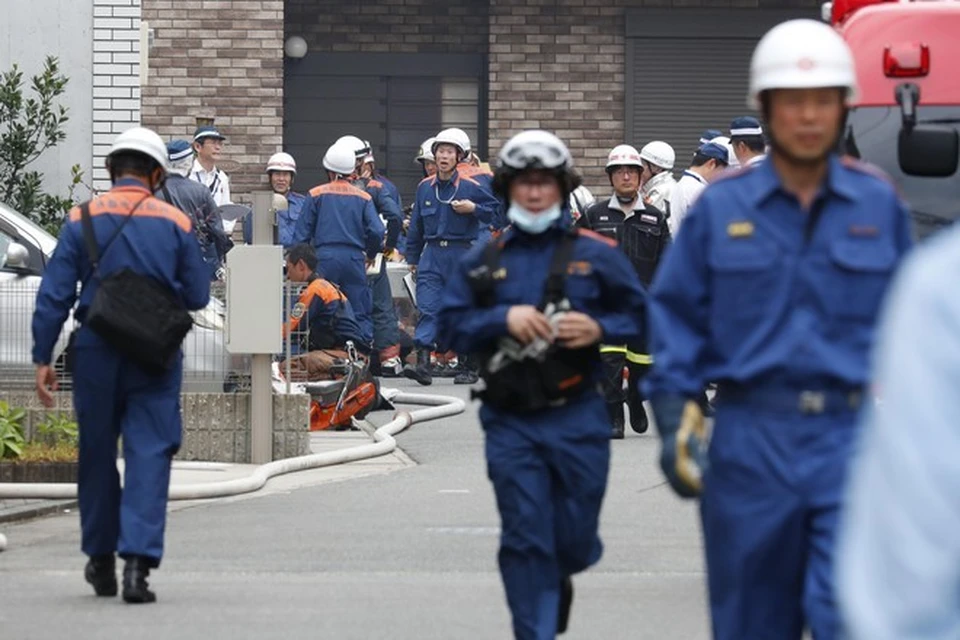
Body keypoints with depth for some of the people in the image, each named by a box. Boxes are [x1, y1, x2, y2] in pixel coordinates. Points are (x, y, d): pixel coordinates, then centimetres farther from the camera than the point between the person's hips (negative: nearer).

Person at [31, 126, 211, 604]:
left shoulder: (83, 218, 0)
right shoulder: (175, 223, 0)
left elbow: (54, 294, -4)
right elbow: (197, 296, 4)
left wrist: (43, 358, -1)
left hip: (96, 353, 1)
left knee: (97, 455, 14)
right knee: (149, 454, -2)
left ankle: (100, 561, 24)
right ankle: (137, 561, -16)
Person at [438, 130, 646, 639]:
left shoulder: (596, 255, 3)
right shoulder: (481, 262, 7)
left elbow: (639, 317, 5)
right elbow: (452, 325, 2)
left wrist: (599, 328, -14)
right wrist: (504, 319, -13)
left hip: (577, 419, 0)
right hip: (510, 423, 0)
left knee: (574, 540, 7)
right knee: (524, 538, -3)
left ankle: (558, 578, 42)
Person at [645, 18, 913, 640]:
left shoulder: (880, 205, 4)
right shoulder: (721, 208, 1)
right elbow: (677, 313, 6)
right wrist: (675, 418, -3)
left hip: (853, 438, -1)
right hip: (752, 441, 1)